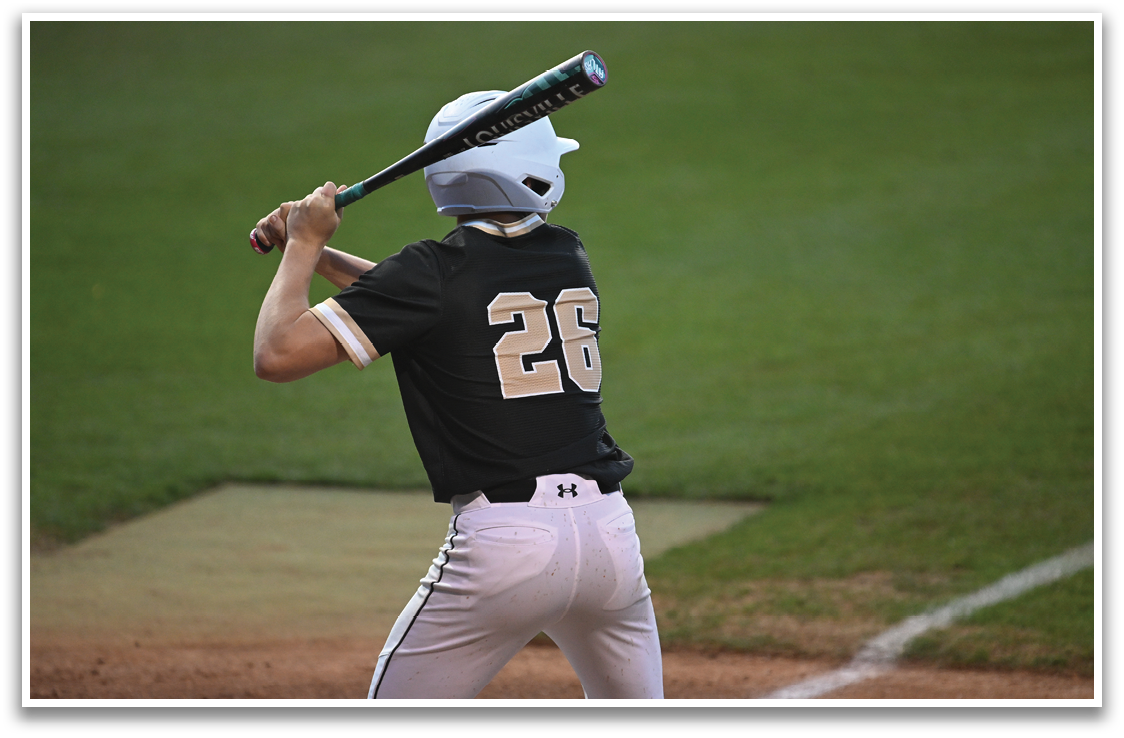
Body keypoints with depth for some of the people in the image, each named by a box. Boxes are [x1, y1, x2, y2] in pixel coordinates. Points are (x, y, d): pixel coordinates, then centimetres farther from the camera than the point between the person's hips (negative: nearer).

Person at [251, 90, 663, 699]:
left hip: (503, 538, -5)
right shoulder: (569, 256, 12)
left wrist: (304, 247, 5)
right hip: (609, 528, 5)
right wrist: (310, 251, 23)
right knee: (634, 710, 23)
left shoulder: (434, 270, -6)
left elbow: (278, 355, -9)